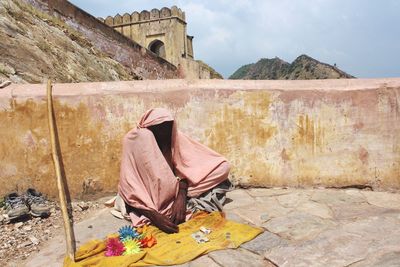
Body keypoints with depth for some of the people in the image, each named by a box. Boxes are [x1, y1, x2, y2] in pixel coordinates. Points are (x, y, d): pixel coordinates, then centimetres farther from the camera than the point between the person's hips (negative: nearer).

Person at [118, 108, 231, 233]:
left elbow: (181, 168, -9)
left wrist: (181, 197, -28)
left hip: (173, 192, 2)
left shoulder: (174, 137, -13)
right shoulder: (133, 141, -24)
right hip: (146, 202, -1)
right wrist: (154, 216, -33)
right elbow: (129, 189, -24)